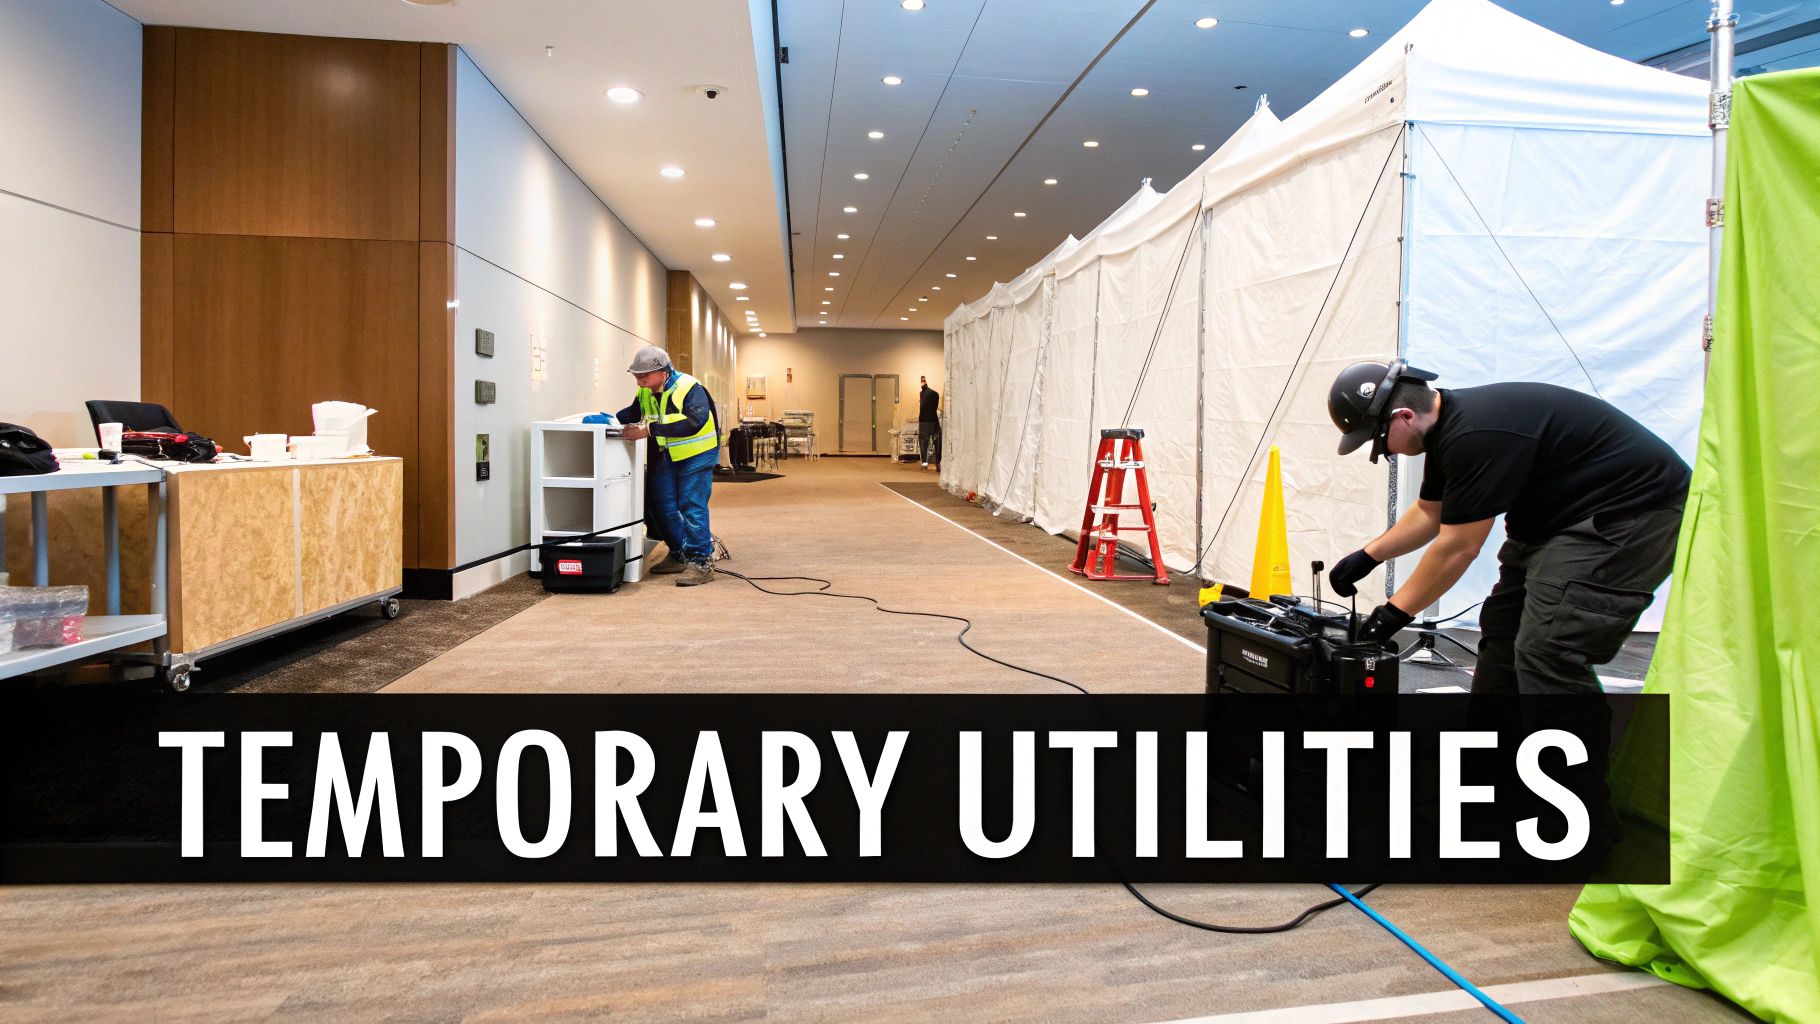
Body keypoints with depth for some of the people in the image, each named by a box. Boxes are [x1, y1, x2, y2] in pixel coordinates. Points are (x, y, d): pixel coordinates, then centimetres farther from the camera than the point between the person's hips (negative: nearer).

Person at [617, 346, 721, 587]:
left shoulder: (690, 389, -22)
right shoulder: (644, 393, 1)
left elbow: (693, 422, -35)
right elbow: (632, 414, 7)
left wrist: (650, 430, -40)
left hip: (696, 456, -7)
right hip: (665, 457, 8)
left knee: (692, 507, -11)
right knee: (663, 506, 9)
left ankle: (701, 562, -5)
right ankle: (680, 556, 23)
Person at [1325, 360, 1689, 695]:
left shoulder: (1474, 436, -28)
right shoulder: (1446, 424, 4)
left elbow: (1457, 548, -22)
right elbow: (1429, 513, 18)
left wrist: (1396, 611, -12)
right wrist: (1367, 556, 14)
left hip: (1631, 513, -11)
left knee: (1549, 655, -18)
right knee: (1504, 628, 14)